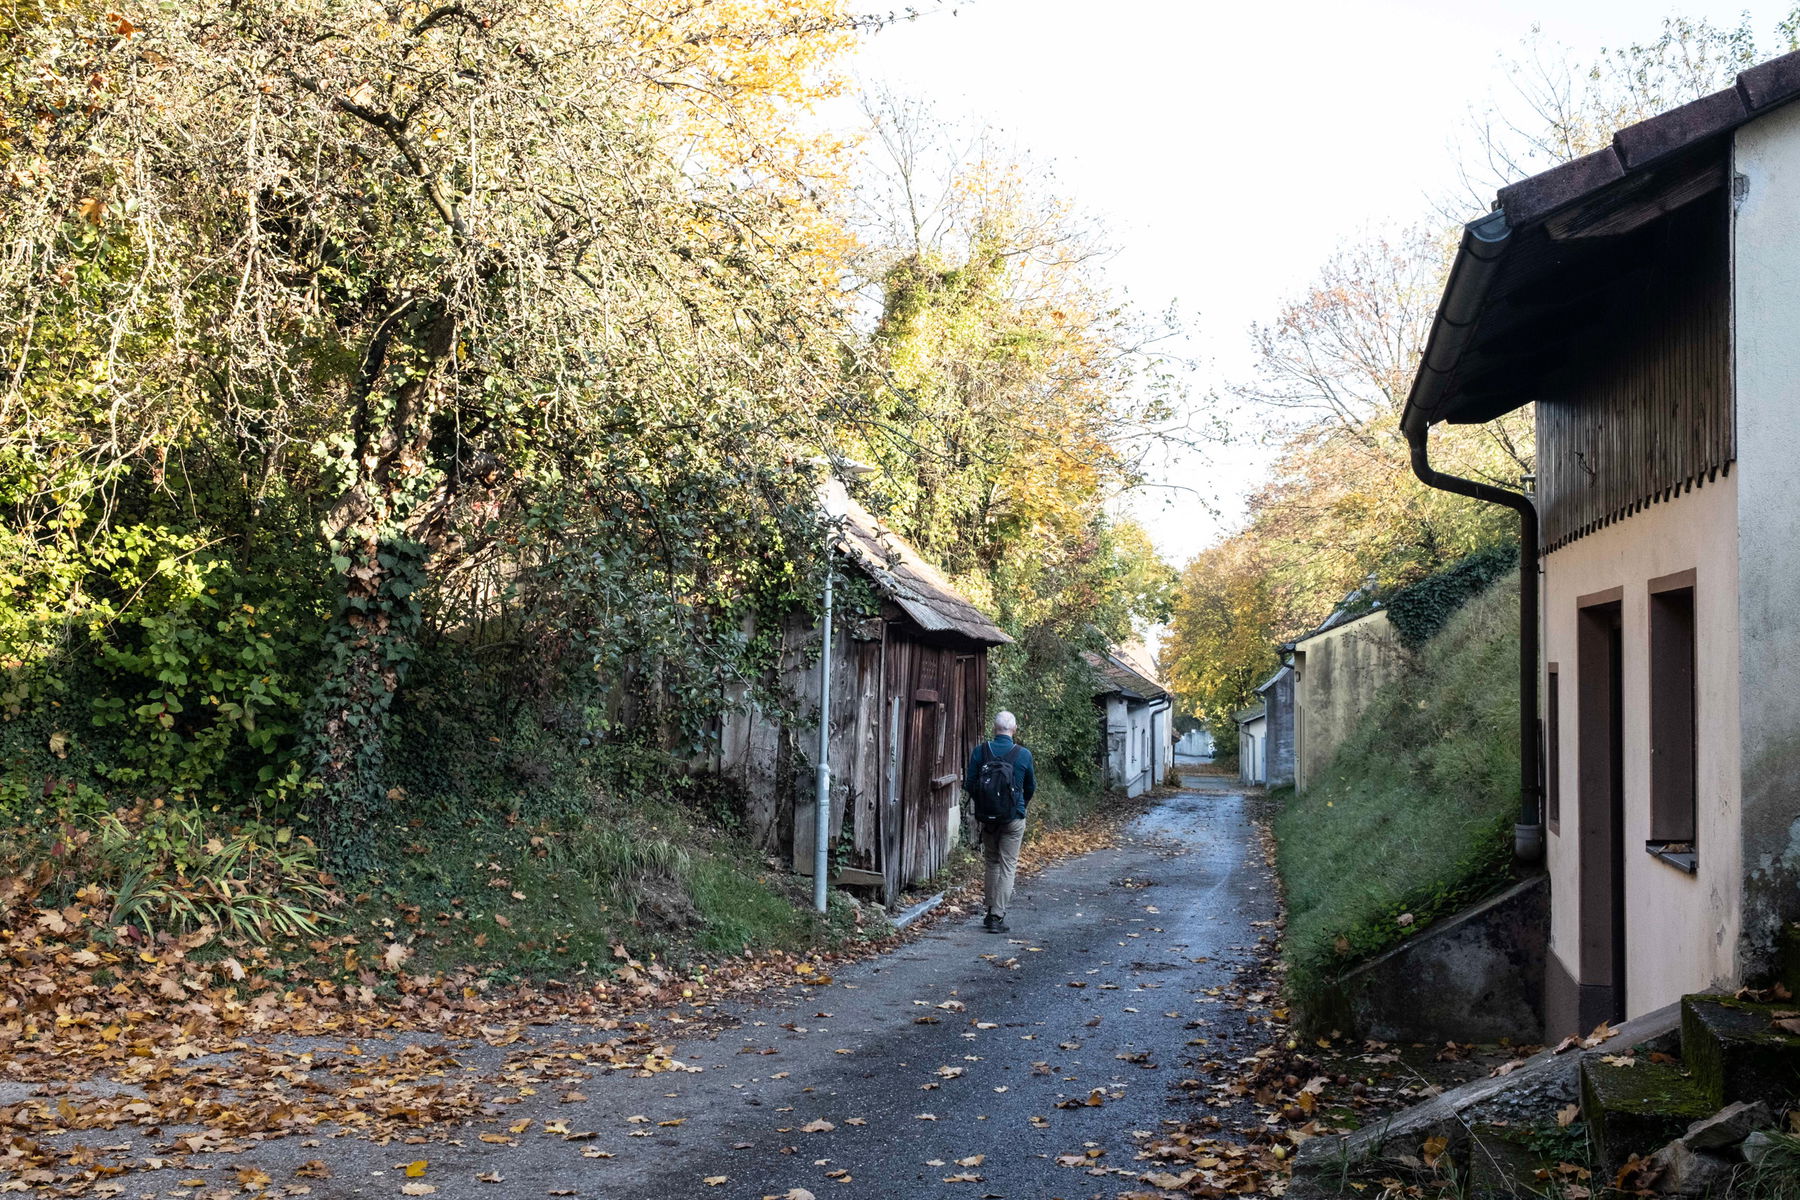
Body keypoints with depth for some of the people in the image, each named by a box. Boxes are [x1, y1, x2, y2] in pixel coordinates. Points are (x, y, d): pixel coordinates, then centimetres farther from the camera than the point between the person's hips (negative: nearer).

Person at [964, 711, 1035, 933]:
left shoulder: (980, 752, -6)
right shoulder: (1023, 755, -7)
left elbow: (969, 785, -1)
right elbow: (1030, 787, 6)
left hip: (986, 817, 2)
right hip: (1014, 818, -2)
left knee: (992, 863, 17)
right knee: (1008, 866, 3)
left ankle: (992, 912, 22)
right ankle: (997, 916, -1)